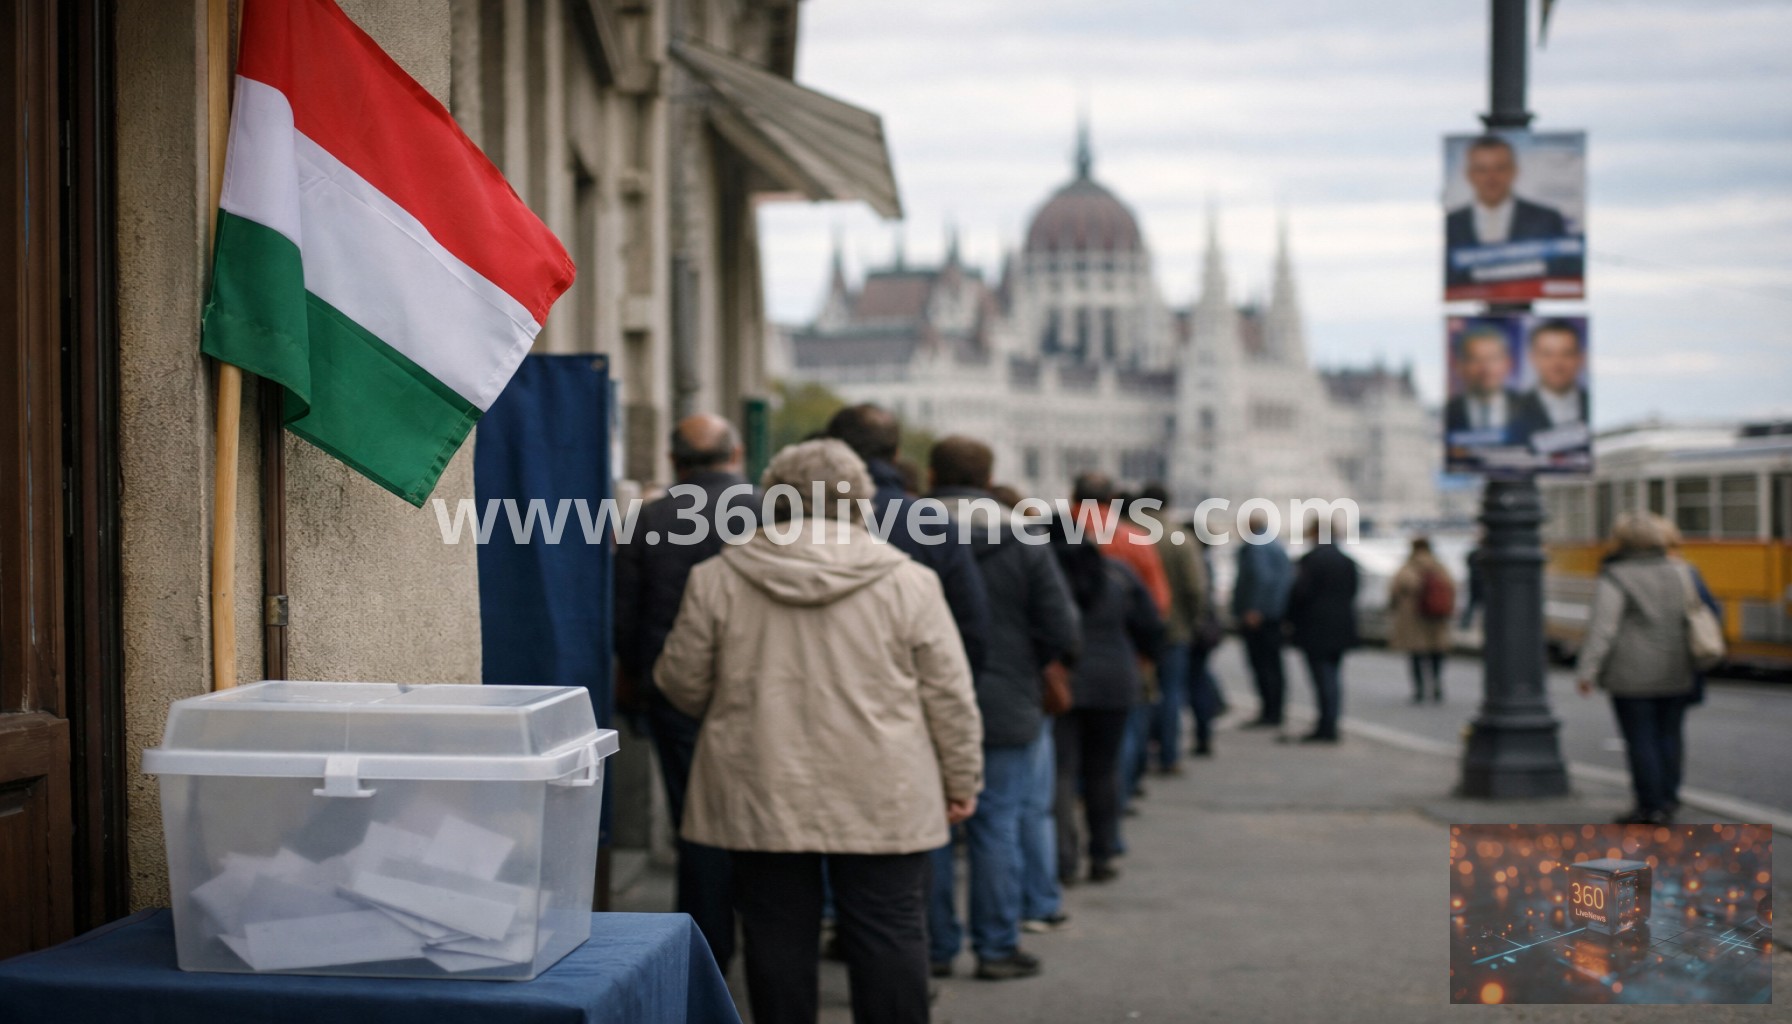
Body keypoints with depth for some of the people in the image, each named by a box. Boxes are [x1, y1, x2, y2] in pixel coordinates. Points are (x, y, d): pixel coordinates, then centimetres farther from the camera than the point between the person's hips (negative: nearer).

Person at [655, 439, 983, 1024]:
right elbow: (949, 697, 1)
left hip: (761, 797, 1)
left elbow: (683, 683, 7)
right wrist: (962, 781, 11)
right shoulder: (907, 582, -2)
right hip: (882, 801, -1)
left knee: (778, 935, 7)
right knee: (888, 934, 5)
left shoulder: (718, 579, 0)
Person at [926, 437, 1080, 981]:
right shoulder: (1025, 544, -4)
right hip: (1004, 707, 0)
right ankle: (996, 947, 9)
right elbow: (1061, 633, -5)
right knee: (996, 827, 6)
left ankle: (937, 945, 12)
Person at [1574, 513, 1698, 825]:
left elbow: (1602, 628, -16)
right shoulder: (1679, 573, 8)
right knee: (1669, 735, 12)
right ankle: (1668, 800, 16)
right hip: (1676, 672, 6)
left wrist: (1586, 670, -14)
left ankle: (1650, 807, 1)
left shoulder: (1615, 579, -10)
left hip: (1633, 675, -5)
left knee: (1641, 739, 0)